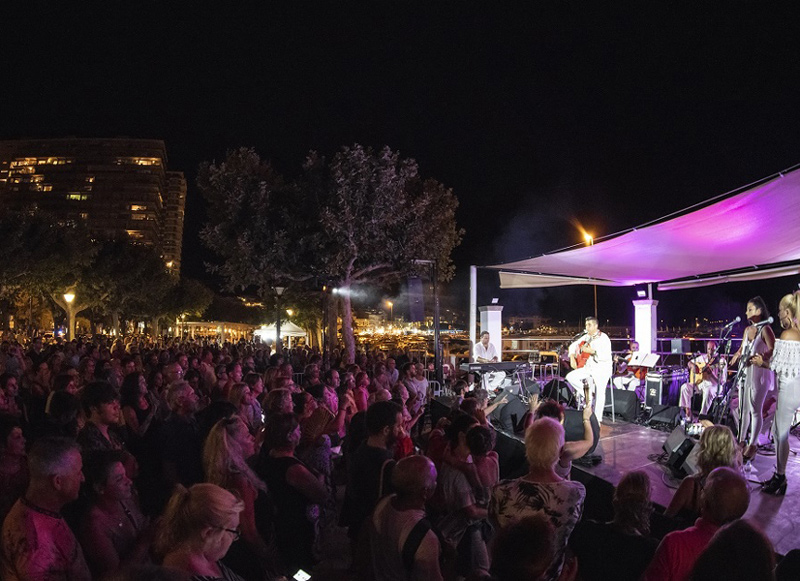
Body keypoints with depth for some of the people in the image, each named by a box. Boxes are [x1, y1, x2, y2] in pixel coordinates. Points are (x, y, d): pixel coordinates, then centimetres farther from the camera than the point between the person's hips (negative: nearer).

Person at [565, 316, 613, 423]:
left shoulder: (603, 338, -11)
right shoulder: (586, 337, 10)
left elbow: (607, 356, -22)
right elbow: (573, 345, 19)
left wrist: (591, 351, -26)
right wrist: (572, 358, 3)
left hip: (602, 368, -7)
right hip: (588, 367, 7)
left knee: (599, 393, -7)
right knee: (570, 377, -8)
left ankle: (597, 419, 3)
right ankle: (588, 393, 6)